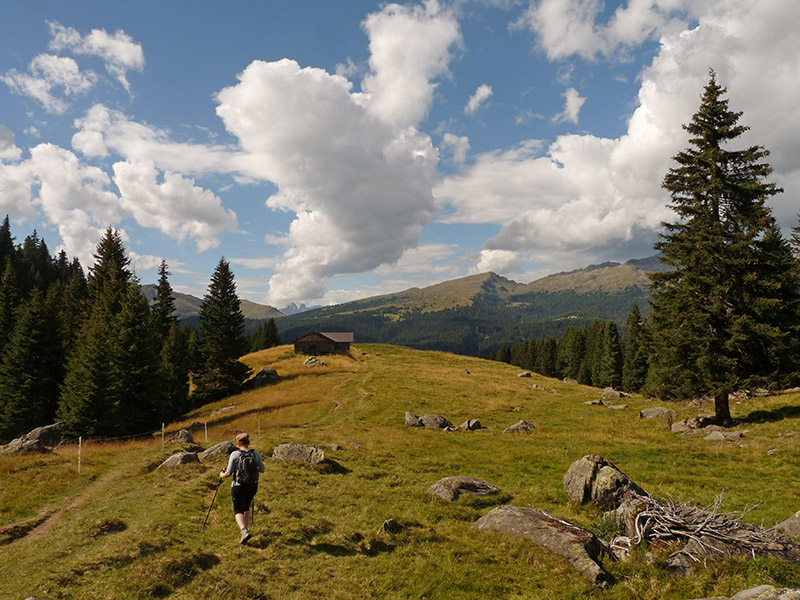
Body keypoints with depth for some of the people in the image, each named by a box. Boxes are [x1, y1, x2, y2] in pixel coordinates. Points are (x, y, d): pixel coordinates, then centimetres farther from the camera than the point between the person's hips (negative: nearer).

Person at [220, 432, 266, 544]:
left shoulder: (235, 454, -13)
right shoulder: (256, 453, -4)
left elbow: (229, 473, -11)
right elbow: (262, 470, 1)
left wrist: (222, 475, 10)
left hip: (239, 486, -4)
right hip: (253, 485, 4)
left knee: (238, 511, 3)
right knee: (246, 507, 24)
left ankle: (244, 531, -19)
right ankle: (244, 529, 31)